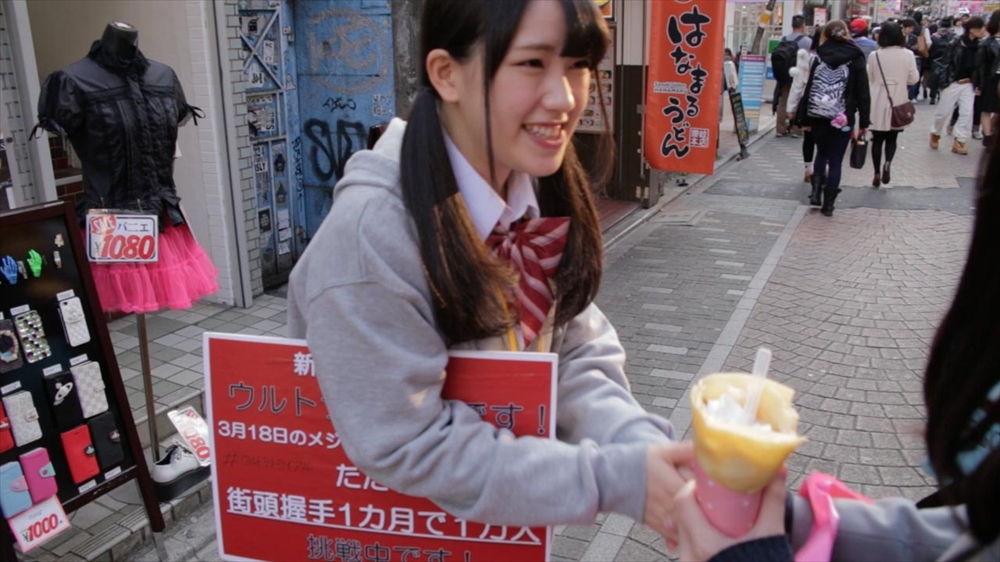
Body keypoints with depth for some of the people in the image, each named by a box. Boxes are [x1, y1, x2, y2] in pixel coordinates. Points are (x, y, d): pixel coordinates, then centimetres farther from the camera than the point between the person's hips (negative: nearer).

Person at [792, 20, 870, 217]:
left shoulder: (820, 57, 1)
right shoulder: (855, 59, -2)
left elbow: (809, 88, 1)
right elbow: (863, 93, -3)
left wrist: (804, 117, 7)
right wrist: (864, 121, 3)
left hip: (818, 116, 2)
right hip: (843, 118, -2)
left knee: (822, 153, 22)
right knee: (835, 161, 6)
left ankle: (816, 191, 7)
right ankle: (828, 204, 7)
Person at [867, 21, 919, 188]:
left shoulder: (874, 55, -6)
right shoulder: (908, 55, -6)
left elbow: (869, 80, 2)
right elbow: (914, 79, 0)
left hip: (878, 103, 0)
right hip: (898, 102, 0)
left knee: (877, 139, 9)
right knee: (891, 138, 13)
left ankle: (877, 173, 8)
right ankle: (888, 163, -12)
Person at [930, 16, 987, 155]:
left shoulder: (978, 46, 0)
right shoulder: (955, 44, -13)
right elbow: (945, 63, -9)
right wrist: (943, 81, -12)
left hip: (968, 84, 4)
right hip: (952, 83, -4)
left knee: (967, 113, -3)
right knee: (943, 112, 8)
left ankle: (959, 142, 3)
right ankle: (935, 134, 31)